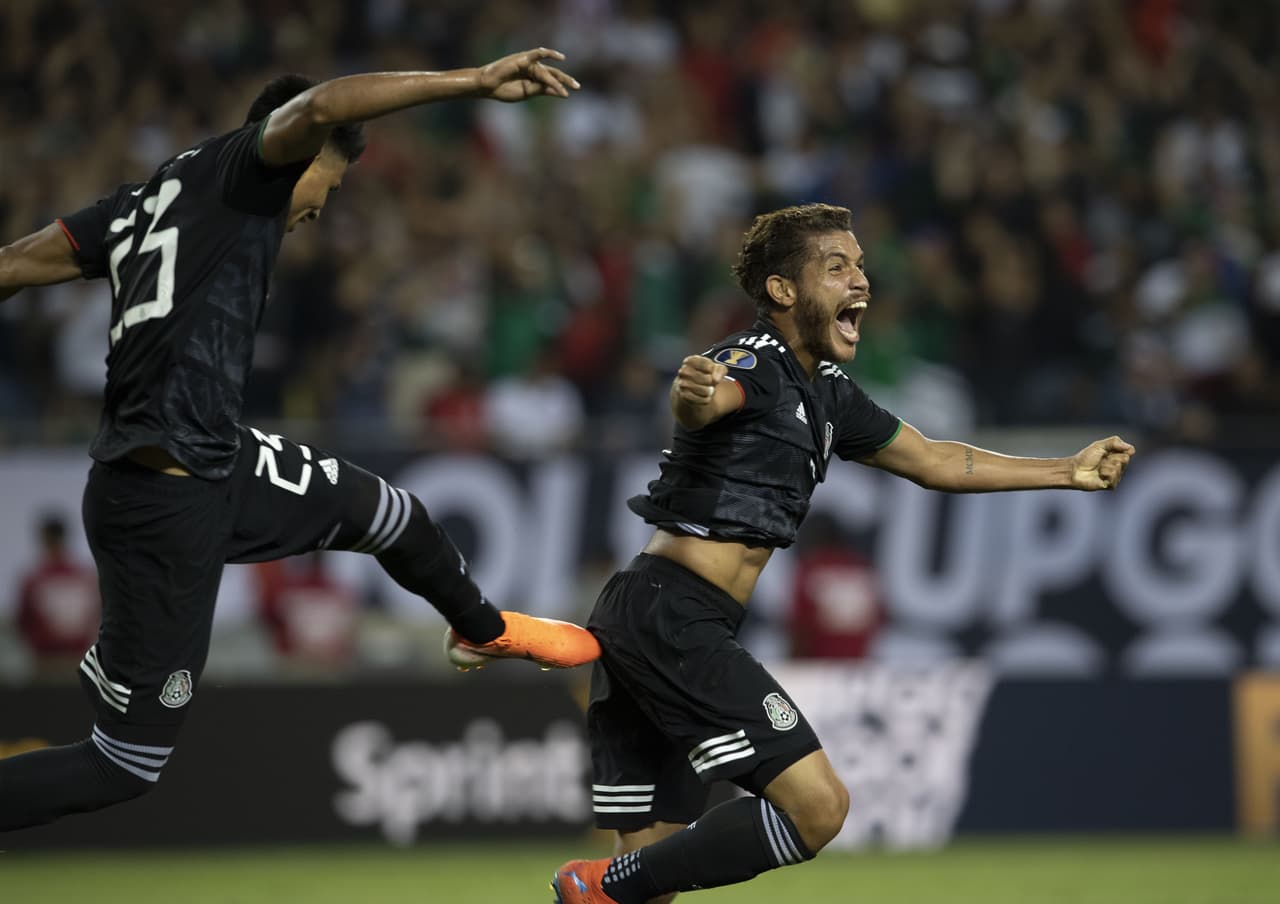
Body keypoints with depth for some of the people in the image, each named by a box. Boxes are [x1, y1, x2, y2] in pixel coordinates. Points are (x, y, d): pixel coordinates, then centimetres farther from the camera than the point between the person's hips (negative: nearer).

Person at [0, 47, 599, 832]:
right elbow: (316, 108, -27)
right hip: (167, 504, -10)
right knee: (123, 765, -3)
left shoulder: (144, 203, 14)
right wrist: (476, 82, -29)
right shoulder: (236, 168, -7)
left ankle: (481, 628, 57)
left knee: (385, 512, 29)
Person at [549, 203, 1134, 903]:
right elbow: (702, 405, -35)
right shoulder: (756, 364, -11)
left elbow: (933, 462, 31)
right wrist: (692, 392, -60)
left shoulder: (827, 395, 19)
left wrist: (1070, 472, 34)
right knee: (817, 804, -16)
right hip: (673, 615, -10)